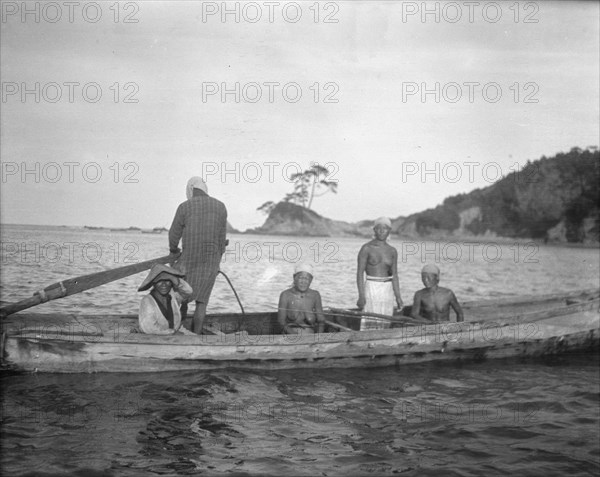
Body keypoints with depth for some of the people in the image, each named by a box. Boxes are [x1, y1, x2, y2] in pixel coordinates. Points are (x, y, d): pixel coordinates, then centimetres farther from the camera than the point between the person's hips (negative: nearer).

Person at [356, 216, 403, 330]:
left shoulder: (392, 251, 8)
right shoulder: (366, 248, -6)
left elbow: (394, 275, 11)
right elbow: (360, 273, -8)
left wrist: (398, 296, 6)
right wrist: (361, 296, -14)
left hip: (387, 290, 5)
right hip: (371, 289, -5)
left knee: (384, 325, 4)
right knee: (370, 324, -10)